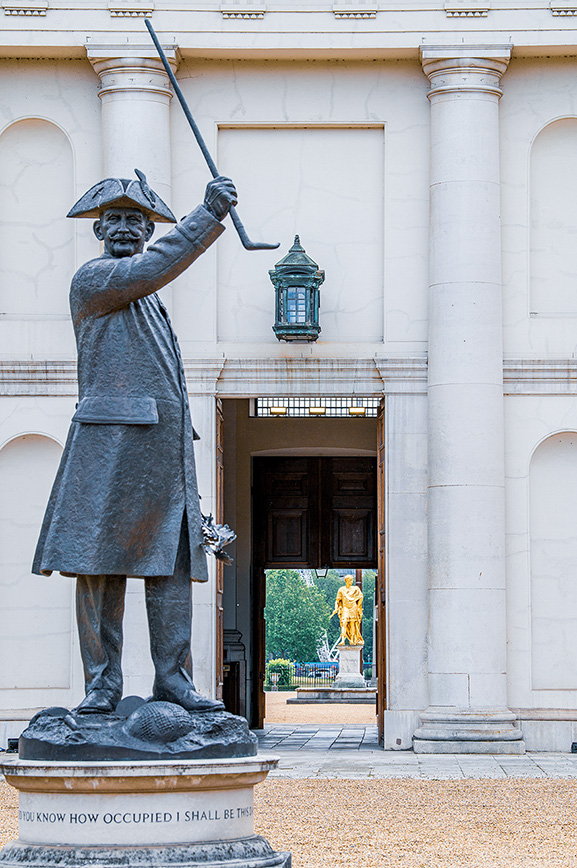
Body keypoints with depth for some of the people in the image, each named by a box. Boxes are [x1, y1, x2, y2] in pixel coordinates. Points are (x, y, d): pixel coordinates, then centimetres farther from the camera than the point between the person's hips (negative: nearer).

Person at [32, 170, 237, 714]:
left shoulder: (146, 300, 27)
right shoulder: (91, 280, 1)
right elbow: (153, 268, -15)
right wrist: (209, 215, -18)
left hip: (165, 441, 8)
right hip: (111, 439, -8)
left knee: (172, 563, 1)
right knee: (101, 562, -7)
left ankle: (172, 678, 0)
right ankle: (102, 684, -6)